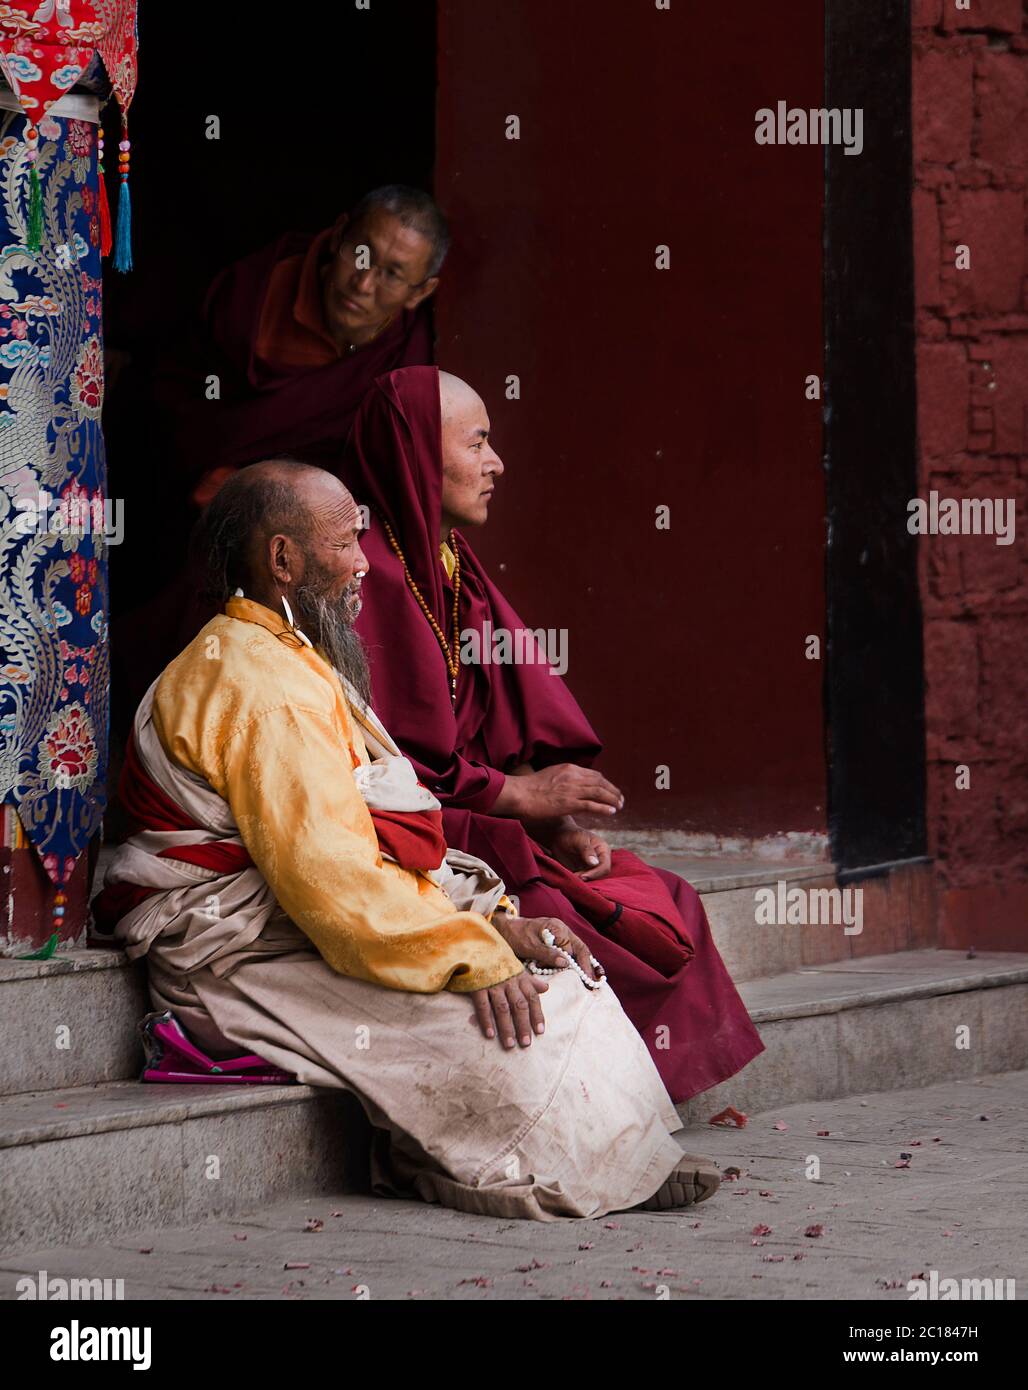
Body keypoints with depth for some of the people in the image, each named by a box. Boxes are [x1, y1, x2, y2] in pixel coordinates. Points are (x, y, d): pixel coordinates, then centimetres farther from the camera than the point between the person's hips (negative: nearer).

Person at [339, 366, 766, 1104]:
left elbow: (518, 734, 15)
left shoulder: (457, 571, 17)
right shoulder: (369, 578, -13)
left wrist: (554, 816, -4)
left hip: (482, 824, 9)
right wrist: (515, 795, -13)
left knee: (666, 907, -5)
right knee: (561, 920, -27)